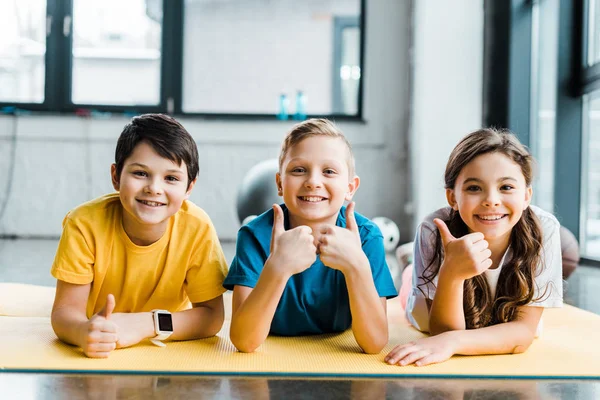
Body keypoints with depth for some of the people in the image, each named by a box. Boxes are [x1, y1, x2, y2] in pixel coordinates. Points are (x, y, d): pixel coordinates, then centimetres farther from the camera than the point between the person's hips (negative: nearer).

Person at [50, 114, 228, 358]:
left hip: (166, 355, 0)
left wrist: (147, 324, -32)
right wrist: (85, 332, -41)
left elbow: (212, 316, -16)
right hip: (98, 356, 1)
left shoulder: (197, 227, -20)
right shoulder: (84, 223, -20)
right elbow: (65, 311, -18)